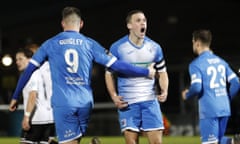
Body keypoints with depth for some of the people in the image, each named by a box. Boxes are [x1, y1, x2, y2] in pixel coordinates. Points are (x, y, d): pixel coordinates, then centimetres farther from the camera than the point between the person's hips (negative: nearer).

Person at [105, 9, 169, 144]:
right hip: (127, 103, -2)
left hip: (150, 101, 2)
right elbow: (109, 74, 5)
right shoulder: (117, 48, -3)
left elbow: (162, 72, 15)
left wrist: (164, 91, -4)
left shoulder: (155, 47, 6)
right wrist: (114, 96, -10)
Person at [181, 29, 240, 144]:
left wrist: (186, 95, 3)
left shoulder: (196, 64, -7)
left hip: (208, 111, -6)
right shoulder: (221, 61, 13)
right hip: (224, 109, 6)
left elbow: (196, 87, -18)